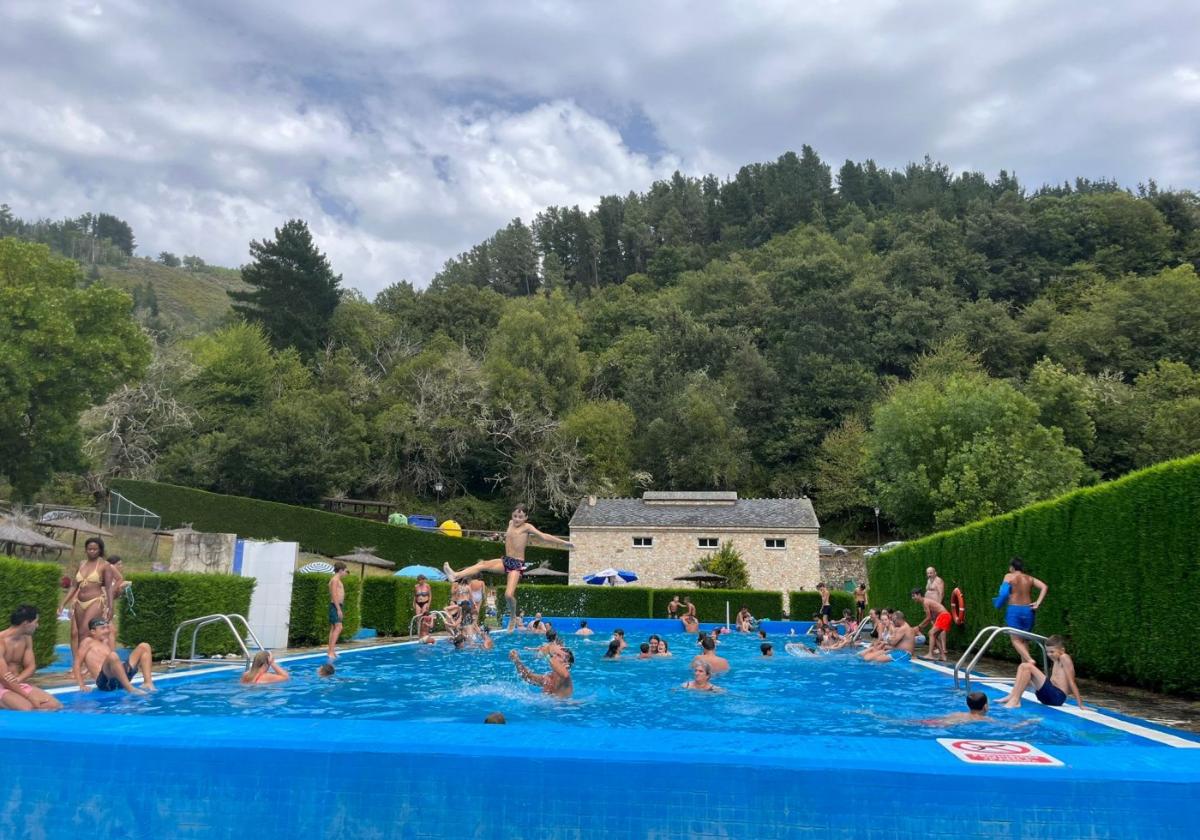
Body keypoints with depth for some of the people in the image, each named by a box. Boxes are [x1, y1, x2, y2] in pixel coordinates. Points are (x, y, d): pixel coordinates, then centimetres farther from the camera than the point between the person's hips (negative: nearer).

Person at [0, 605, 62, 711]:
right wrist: (30, 697, -22)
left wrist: (18, 679, -18)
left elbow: (31, 666, 6)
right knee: (27, 709, -33)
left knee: (54, 705, -13)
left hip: (19, 685, 7)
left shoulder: (27, 638, 6)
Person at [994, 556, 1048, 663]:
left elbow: (1004, 593, -15)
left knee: (1015, 640, -1)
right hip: (1028, 610, 5)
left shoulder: (1009, 576, -1)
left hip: (1014, 610, -5)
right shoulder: (1029, 578, 12)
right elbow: (1044, 587, -1)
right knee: (1023, 640, 16)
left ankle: (1029, 660, -22)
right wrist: (1038, 603, -3)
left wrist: (998, 604, 0)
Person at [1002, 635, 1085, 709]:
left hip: (1056, 697, -9)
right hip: (1051, 696, 9)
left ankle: (1014, 701, -19)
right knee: (1023, 666, 6)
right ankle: (1012, 697, -8)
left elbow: (1071, 682, -10)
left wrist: (1080, 705, -10)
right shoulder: (1056, 660, 19)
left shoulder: (1064, 657, -7)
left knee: (1028, 667, -17)